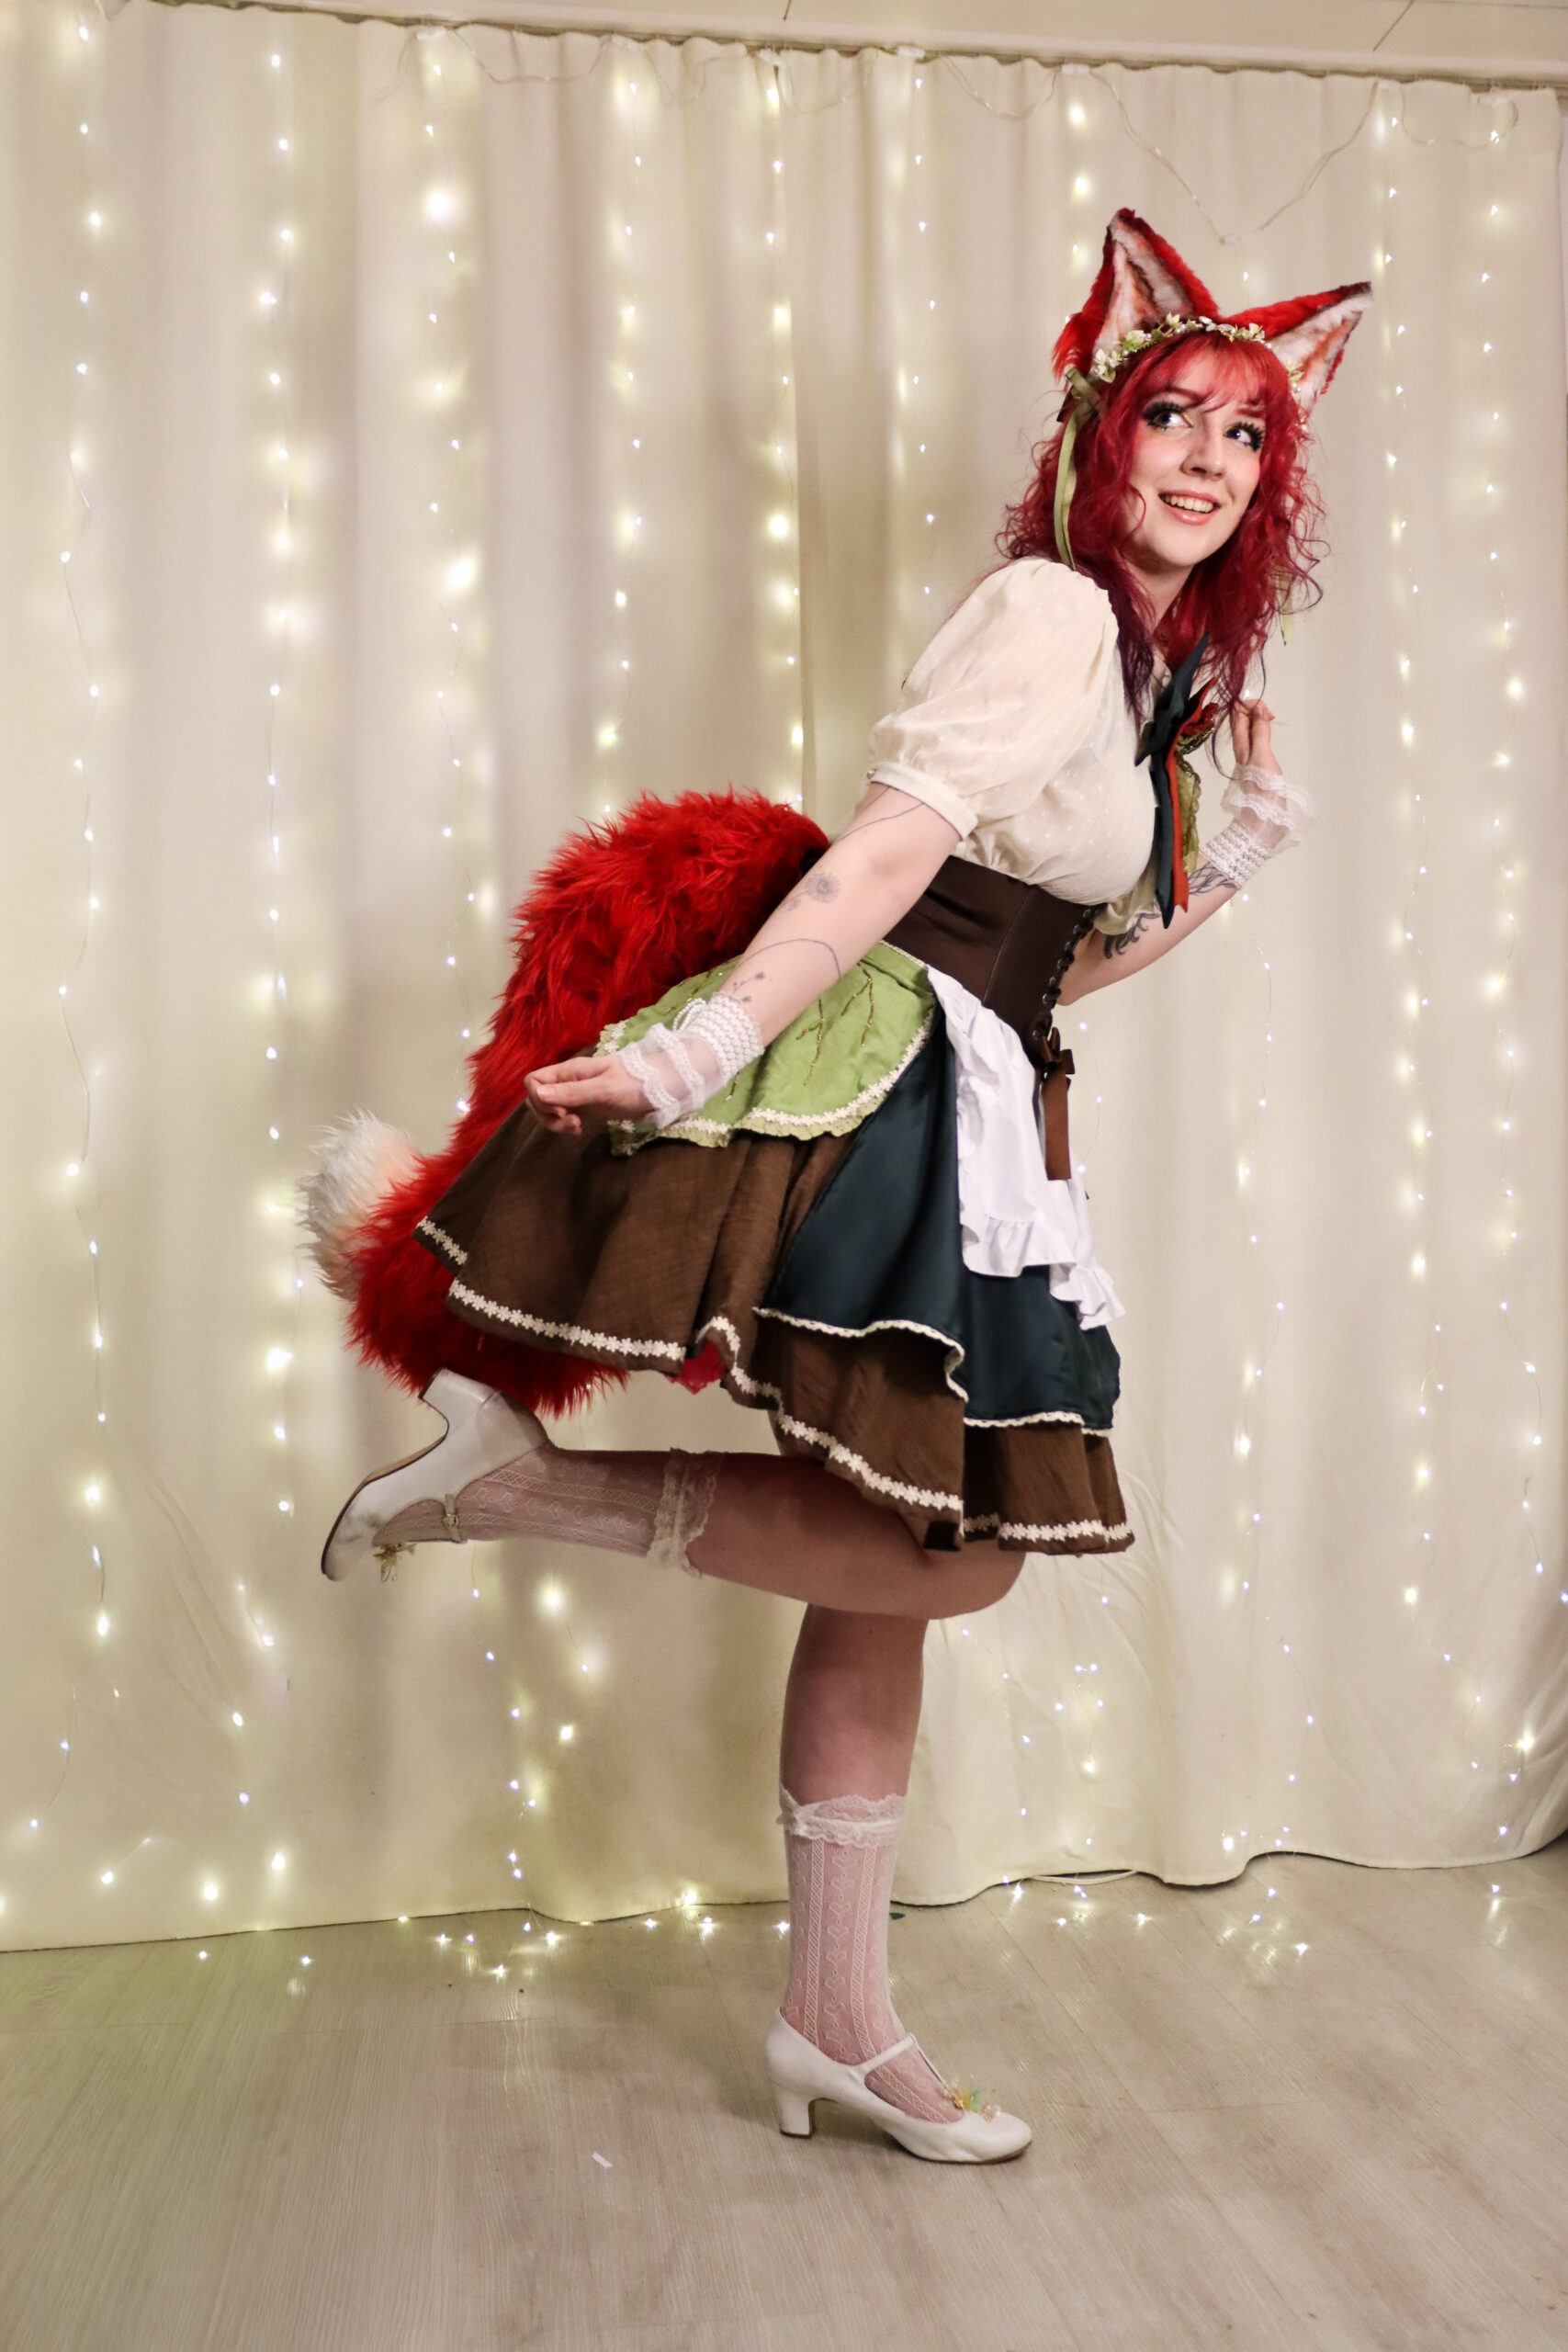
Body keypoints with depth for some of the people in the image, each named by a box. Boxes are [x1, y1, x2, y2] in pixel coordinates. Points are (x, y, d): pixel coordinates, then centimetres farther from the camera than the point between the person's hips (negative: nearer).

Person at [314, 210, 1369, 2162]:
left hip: (971, 1119, 9)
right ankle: (532, 1474, -7)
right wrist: (700, 1046, -27)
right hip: (878, 1083, -9)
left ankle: (837, 2022, 19)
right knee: (950, 1550, -16)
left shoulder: (1156, 680, 23)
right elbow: (898, 844, -21)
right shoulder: (1052, 609, -6)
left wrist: (1226, 870, 20)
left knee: (898, 1571, 9)